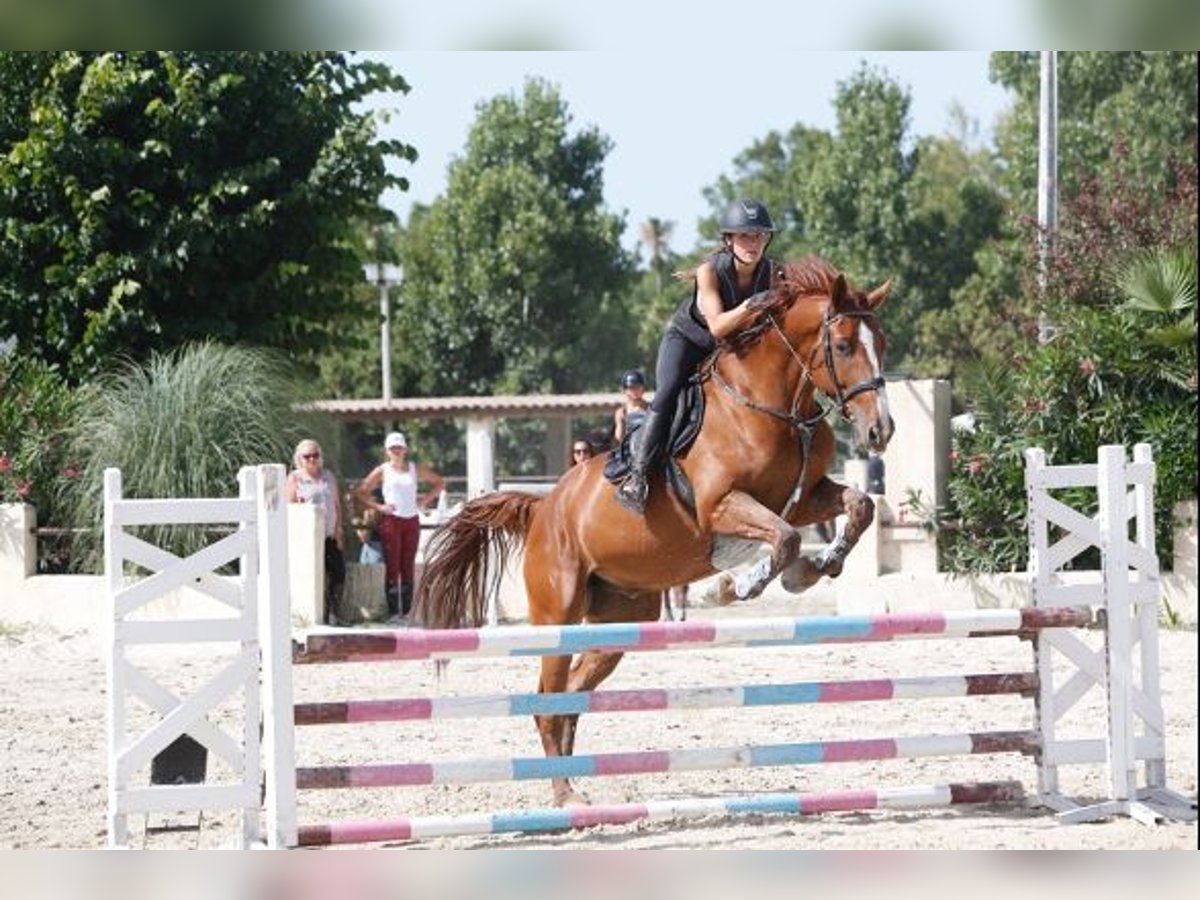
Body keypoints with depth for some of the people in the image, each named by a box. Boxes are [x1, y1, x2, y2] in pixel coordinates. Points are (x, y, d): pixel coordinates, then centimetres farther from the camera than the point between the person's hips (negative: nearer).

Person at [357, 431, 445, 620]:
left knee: (409, 567, 3)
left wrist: (426, 499, 6)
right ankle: (393, 611, -7)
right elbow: (361, 492, 3)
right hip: (391, 520, -3)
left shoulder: (416, 469, 11)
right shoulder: (382, 471, 3)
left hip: (412, 521, 3)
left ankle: (407, 610, 6)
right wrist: (378, 507, -7)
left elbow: (439, 483, 20)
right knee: (392, 567, -7)